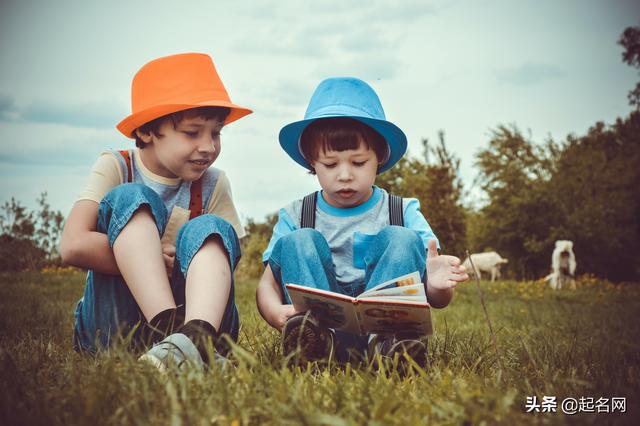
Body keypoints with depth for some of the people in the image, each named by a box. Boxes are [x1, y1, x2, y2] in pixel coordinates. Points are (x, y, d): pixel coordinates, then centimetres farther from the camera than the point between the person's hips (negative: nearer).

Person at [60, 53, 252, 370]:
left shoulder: (213, 185, 5)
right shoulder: (115, 168, -2)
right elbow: (74, 246, -18)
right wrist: (156, 256, -17)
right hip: (109, 327, -2)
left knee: (210, 229, -22)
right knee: (129, 199, -20)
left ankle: (196, 336, -52)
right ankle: (169, 331, -42)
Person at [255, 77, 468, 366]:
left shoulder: (404, 213, 7)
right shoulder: (295, 217, 9)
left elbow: (437, 301, 2)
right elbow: (267, 284, 0)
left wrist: (437, 285, -26)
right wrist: (275, 313, -26)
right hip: (319, 322, 1)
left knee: (402, 239, -17)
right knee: (297, 242, -16)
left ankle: (383, 339, -41)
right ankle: (317, 335, -43)